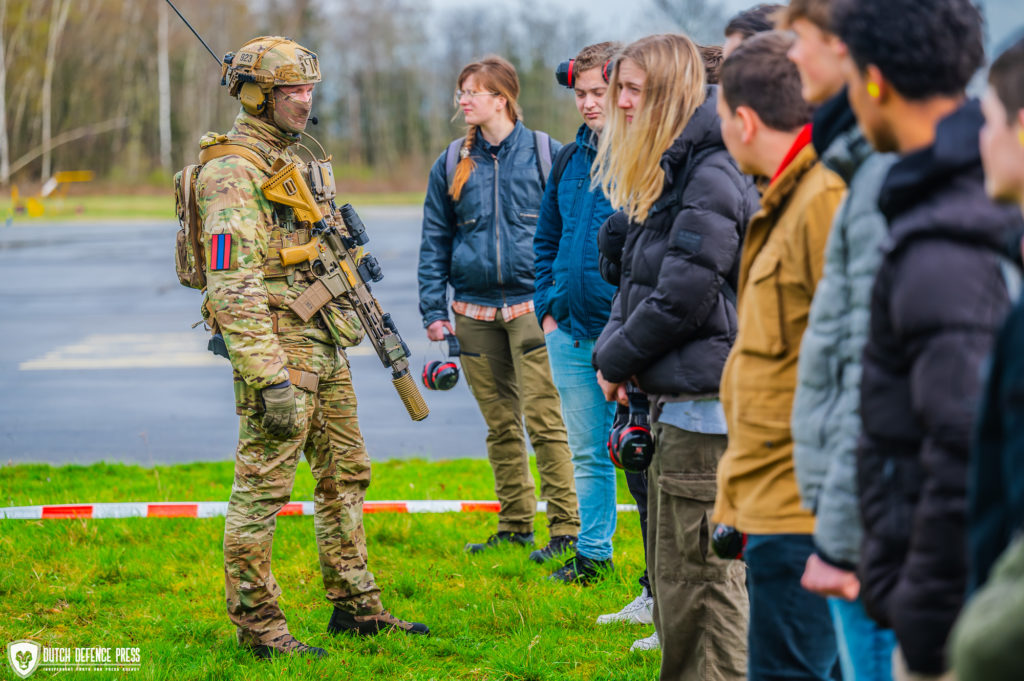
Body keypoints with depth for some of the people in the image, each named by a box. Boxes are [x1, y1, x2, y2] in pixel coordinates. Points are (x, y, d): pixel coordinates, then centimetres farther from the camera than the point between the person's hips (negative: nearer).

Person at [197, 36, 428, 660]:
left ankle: (356, 606, 23)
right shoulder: (234, 174, -15)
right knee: (263, 488, -3)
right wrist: (269, 380, -27)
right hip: (276, 344, -10)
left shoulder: (293, 161, 16)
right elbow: (233, 287, -23)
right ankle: (257, 624, 3)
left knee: (345, 475, 14)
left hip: (324, 347, 10)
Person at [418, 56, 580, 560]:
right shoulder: (451, 165, 9)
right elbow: (434, 240, 12)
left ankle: (566, 528, -6)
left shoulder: (545, 154, 0)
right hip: (474, 309, 4)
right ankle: (514, 524, 19)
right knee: (499, 424, 9)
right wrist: (432, 309, 5)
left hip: (532, 305, -4)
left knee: (543, 419, -10)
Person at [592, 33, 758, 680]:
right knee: (671, 571, 16)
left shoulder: (713, 174, -15)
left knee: (701, 577, -6)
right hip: (677, 397, 10)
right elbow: (639, 282, 22)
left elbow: (682, 295, -18)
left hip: (707, 402, -10)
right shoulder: (667, 172, 17)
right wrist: (612, 348, 4)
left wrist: (617, 360, -4)